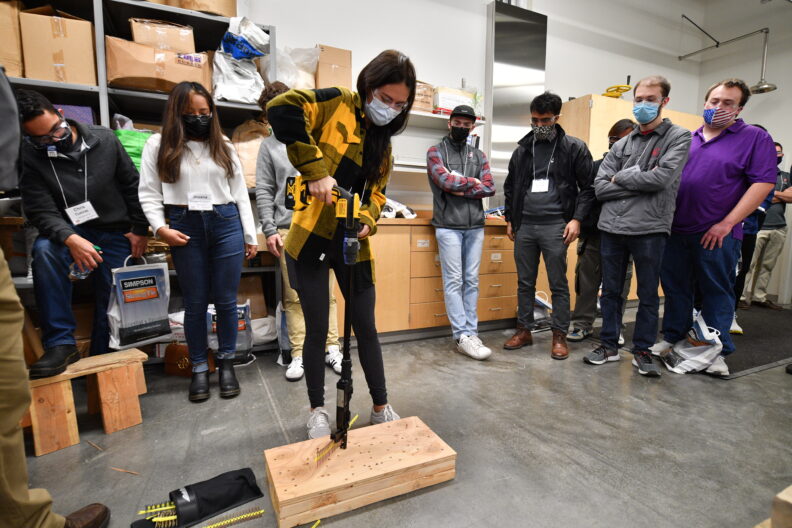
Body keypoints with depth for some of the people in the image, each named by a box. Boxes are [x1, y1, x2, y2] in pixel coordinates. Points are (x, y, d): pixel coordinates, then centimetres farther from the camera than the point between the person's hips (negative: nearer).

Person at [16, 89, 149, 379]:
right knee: (45, 250, -34)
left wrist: (139, 229, -1)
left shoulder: (104, 139, -7)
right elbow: (41, 211, -16)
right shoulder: (30, 156, -10)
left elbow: (132, 185, 0)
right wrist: (70, 239, -36)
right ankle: (60, 343, -24)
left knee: (111, 301, -2)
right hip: (69, 231, 0)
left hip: (115, 234, 1)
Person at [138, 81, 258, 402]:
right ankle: (199, 368, 21)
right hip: (185, 228, -1)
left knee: (225, 299, 5)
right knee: (195, 302, 7)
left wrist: (250, 236, 7)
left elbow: (240, 193, 10)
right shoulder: (158, 145, 7)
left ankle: (227, 364, 21)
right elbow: (149, 194, 4)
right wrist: (160, 227, -12)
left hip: (226, 224, 1)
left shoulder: (224, 147, 11)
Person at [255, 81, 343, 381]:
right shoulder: (269, 145, 11)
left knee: (326, 293, 4)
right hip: (288, 230, 0)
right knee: (294, 297, 2)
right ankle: (299, 355, 12)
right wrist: (270, 230, -3)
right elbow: (264, 191, 6)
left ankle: (331, 348, 16)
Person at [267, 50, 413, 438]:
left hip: (353, 245, 5)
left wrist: (367, 222, -10)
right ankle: (317, 411, 29)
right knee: (317, 330, 6)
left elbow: (376, 192, 12)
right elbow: (281, 109, -21)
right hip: (310, 241, -5)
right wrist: (315, 169, -26)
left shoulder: (382, 142, 14)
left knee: (366, 328, 12)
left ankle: (381, 407, 30)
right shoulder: (337, 104, -5)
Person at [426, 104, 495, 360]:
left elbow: (489, 187, 4)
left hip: (475, 226, 4)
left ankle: (470, 332, 12)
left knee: (472, 281, 5)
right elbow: (445, 180, -11)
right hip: (448, 226, -4)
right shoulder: (436, 152, 6)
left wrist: (461, 190, -8)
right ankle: (463, 336, -1)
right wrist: (471, 182, 1)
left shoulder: (479, 155, 17)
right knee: (454, 281, -5)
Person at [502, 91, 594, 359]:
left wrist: (577, 218, -9)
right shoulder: (523, 149, 12)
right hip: (524, 226, 4)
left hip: (555, 226, -3)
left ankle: (560, 335, 15)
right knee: (525, 282, 10)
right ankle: (524, 330, 22)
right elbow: (510, 186, 18)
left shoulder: (574, 147, 2)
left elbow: (588, 187, 1)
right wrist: (510, 219, 13)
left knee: (558, 284, 3)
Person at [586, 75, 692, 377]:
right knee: (611, 291, 11)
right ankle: (609, 345, 25)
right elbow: (600, 187, 1)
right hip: (612, 227, 4)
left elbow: (661, 177, -15)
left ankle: (642, 350, 23)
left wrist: (621, 177, -3)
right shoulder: (621, 144, 13)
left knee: (648, 295, 8)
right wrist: (639, 183, -9)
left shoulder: (678, 137, 2)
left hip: (650, 229, -3)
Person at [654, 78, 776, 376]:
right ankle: (673, 338, 25)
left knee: (717, 292, 6)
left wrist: (727, 223, -15)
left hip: (716, 233, -4)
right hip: (675, 230, 4)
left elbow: (763, 183, -8)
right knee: (675, 287, 11)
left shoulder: (755, 138, 0)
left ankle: (717, 351, 18)